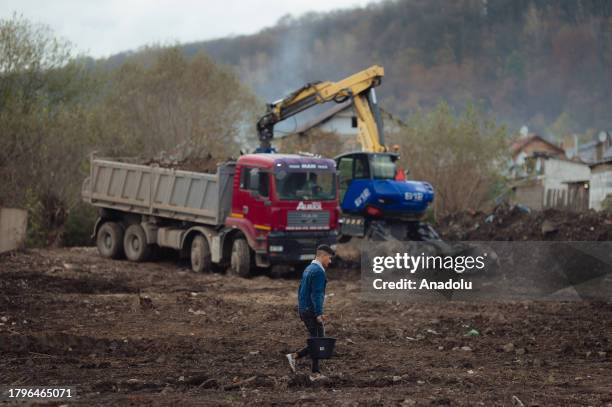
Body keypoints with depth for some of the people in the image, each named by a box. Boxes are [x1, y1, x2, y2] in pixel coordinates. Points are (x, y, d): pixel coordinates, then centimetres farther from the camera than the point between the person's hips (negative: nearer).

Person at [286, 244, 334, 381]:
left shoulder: (308, 269, 16)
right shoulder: (318, 271, -14)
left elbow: (301, 290, 21)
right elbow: (316, 294, -22)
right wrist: (319, 313, -25)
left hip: (303, 309, 10)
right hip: (312, 311, -10)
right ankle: (295, 356, -5)